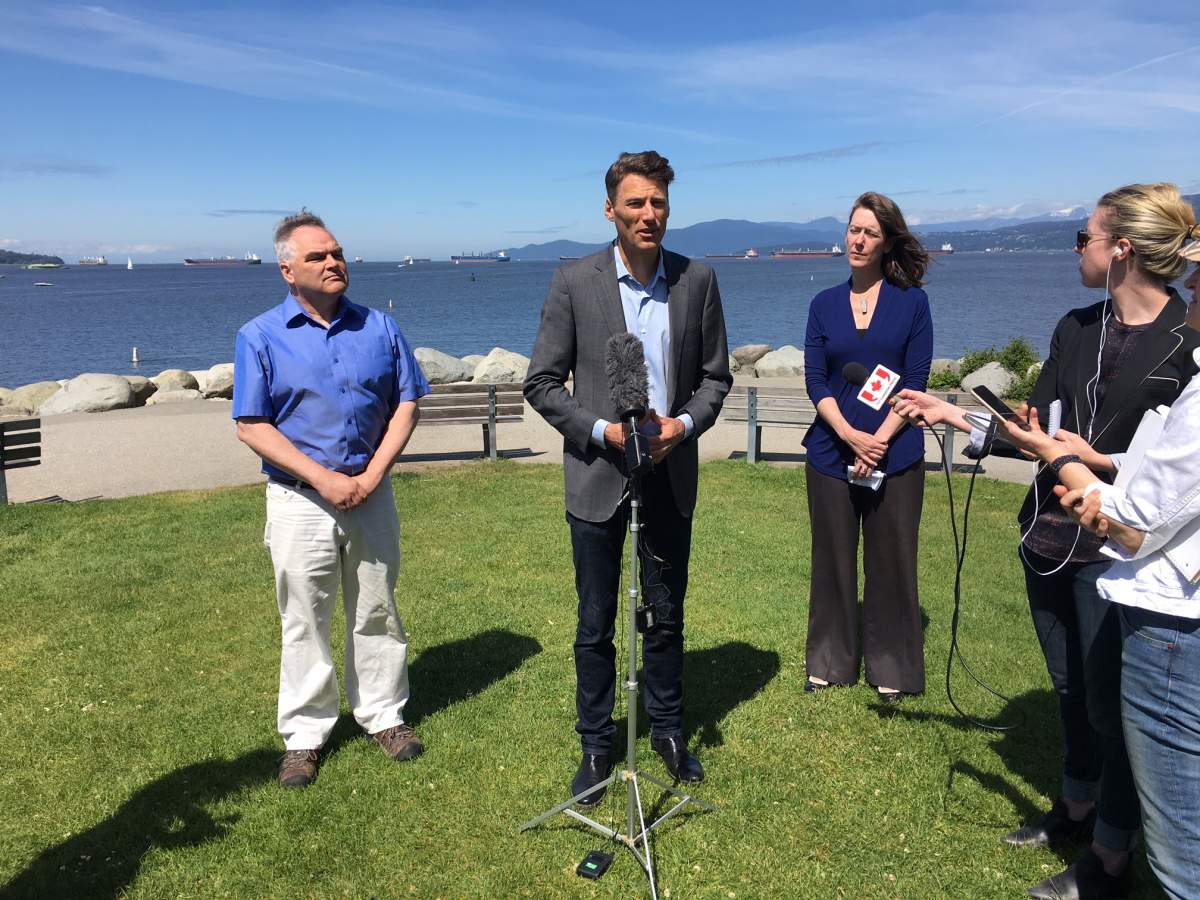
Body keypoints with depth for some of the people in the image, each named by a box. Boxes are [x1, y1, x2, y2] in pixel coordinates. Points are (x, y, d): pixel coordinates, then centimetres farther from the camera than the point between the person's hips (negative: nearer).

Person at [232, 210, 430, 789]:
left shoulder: (378, 328, 4)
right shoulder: (260, 337, -3)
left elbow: (406, 405, 4)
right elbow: (252, 427, -7)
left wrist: (373, 475, -8)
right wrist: (325, 479, -15)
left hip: (372, 495, 2)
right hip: (300, 501, -2)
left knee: (377, 612, 13)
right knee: (304, 623, 7)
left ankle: (383, 714, 29)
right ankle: (305, 735, 22)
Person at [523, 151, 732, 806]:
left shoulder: (697, 281, 1)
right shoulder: (574, 283, -6)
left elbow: (715, 377, 7)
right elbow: (541, 384, -4)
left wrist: (684, 423, -12)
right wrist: (603, 430, -16)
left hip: (671, 475, 2)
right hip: (598, 477, -2)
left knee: (666, 617, 15)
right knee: (595, 624, 9)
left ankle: (668, 731, 35)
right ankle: (595, 745, 28)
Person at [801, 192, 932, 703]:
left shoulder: (912, 302, 1)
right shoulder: (825, 305, 7)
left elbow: (915, 382, -3)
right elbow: (814, 380, 0)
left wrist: (877, 441, -14)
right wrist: (851, 436, -14)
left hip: (895, 455, -2)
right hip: (831, 453, 2)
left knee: (891, 562, 6)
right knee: (832, 560, 9)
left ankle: (891, 670, 21)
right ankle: (829, 662, 24)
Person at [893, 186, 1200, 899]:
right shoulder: (1077, 329, 6)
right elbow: (1036, 433, 7)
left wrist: (1099, 460, -21)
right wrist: (951, 413, 4)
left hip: (1118, 552, -6)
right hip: (1050, 538, 6)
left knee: (1112, 703, 8)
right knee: (1071, 689, 21)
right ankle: (1076, 810, 42)